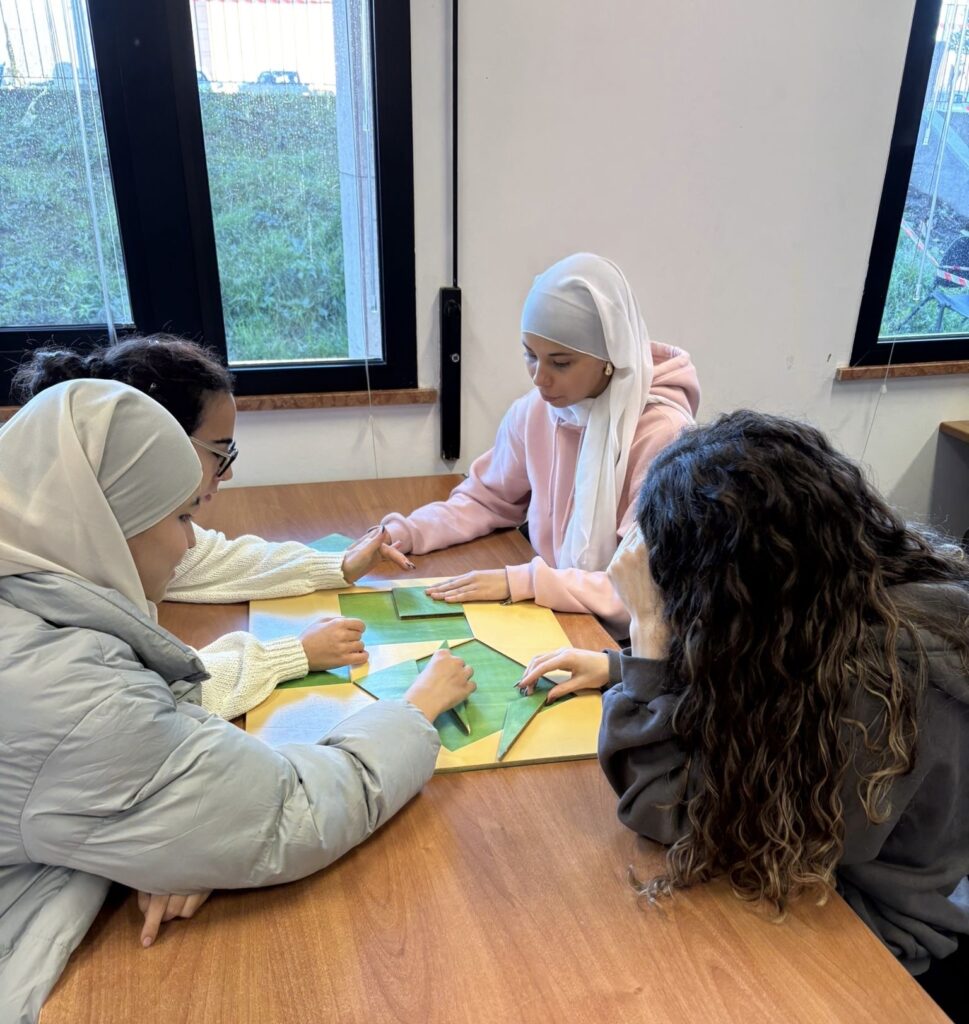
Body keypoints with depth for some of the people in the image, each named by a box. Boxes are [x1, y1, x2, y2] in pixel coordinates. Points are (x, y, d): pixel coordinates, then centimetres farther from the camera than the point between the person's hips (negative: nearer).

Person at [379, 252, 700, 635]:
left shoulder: (661, 433, -20)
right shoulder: (533, 412, -3)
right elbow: (486, 500, 13)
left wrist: (521, 582, -25)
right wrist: (404, 532, -3)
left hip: (625, 648, -4)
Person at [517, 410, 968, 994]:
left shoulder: (883, 681, -36)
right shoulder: (841, 580, -13)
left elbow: (671, 809, -27)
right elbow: (721, 681, 9)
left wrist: (652, 625, -29)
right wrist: (620, 666, 2)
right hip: (809, 854, 6)